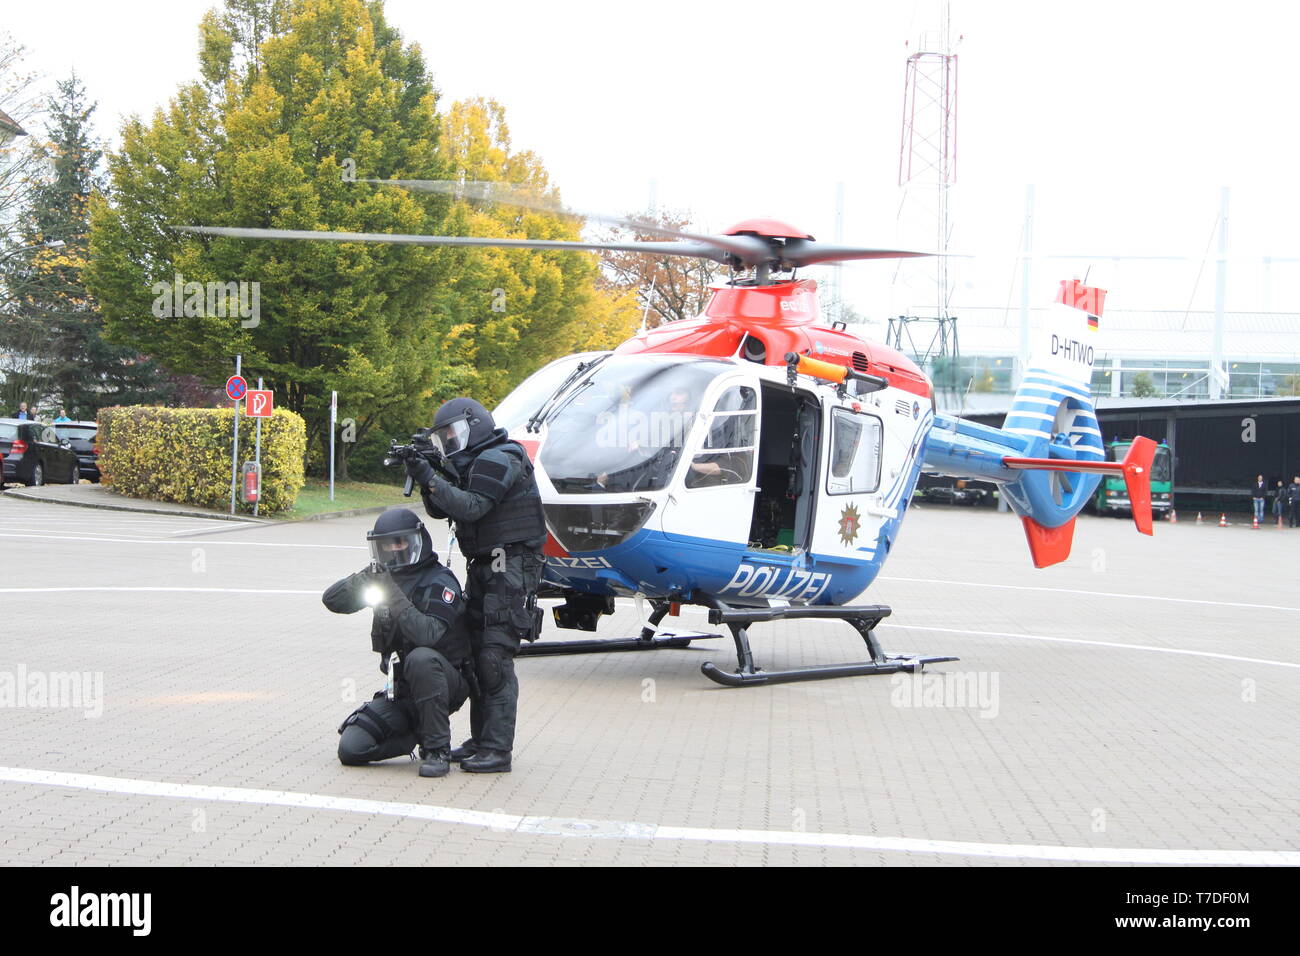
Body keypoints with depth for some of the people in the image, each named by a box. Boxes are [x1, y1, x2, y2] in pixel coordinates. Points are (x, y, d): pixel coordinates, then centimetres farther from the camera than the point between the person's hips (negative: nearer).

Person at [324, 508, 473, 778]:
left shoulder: (440, 583, -15)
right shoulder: (385, 577, 6)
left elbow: (427, 634, -31)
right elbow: (331, 600, -1)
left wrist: (394, 596, -34)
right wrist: (364, 578, -17)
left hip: (447, 682, -5)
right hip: (401, 690, 6)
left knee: (421, 658, -40)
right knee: (351, 749, -11)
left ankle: (437, 750, -26)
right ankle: (417, 736, 13)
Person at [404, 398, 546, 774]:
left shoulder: (499, 460, -12)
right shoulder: (474, 464, 19)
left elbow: (471, 506, -22)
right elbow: (440, 510, 18)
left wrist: (430, 478, -19)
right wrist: (424, 477, 3)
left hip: (510, 569, -10)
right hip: (484, 569, 10)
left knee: (495, 658, -13)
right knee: (476, 655, 10)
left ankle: (498, 750, -13)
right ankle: (481, 741, 16)